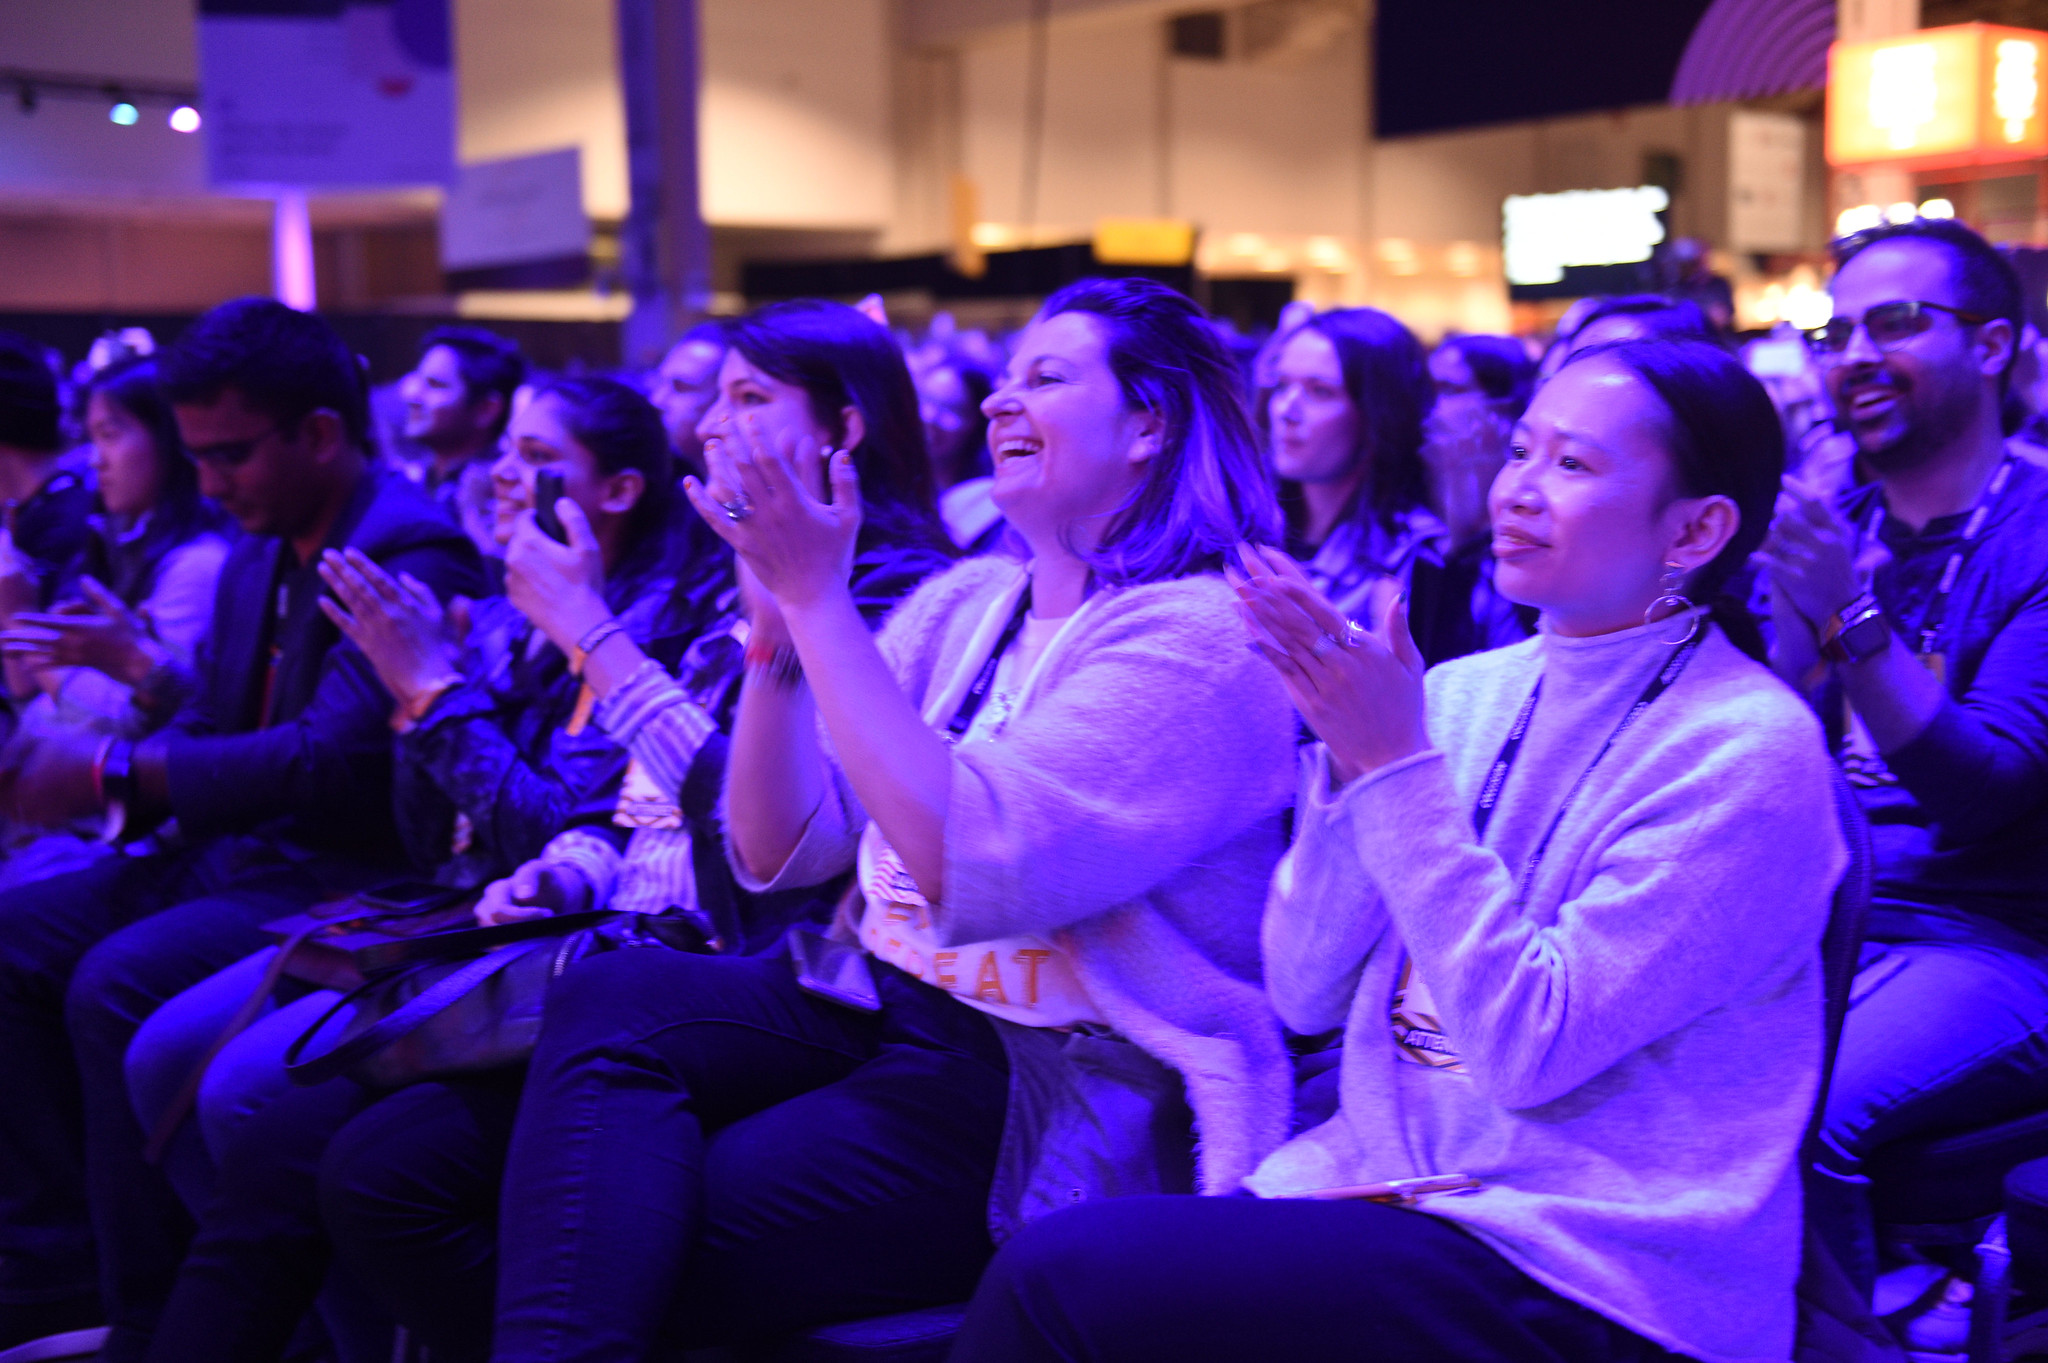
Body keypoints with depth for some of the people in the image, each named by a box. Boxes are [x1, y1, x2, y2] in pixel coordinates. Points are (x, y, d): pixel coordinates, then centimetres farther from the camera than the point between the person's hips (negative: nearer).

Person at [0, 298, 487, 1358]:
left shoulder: (415, 558, -18)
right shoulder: (259, 556, 14)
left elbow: (329, 758, -27)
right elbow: (205, 724, 16)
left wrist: (112, 774, -24)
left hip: (346, 879, -10)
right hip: (230, 853, 10)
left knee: (119, 982, -27)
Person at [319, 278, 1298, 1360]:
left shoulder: (1201, 637, -12)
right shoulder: (967, 600, 12)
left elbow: (972, 869, -26)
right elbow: (776, 853, 7)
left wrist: (820, 597, -22)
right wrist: (781, 619, -8)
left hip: (1059, 1099, -7)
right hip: (881, 1010, 7)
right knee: (610, 1001, -20)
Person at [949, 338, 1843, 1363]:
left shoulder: (1749, 748, -12)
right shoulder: (1465, 693, 7)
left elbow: (1528, 1048, -20)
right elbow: (1304, 998, 4)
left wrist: (1398, 766, -20)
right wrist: (1350, 757, -10)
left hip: (1586, 1280, -6)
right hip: (1379, 1172, 6)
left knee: (1061, 1279, -21)